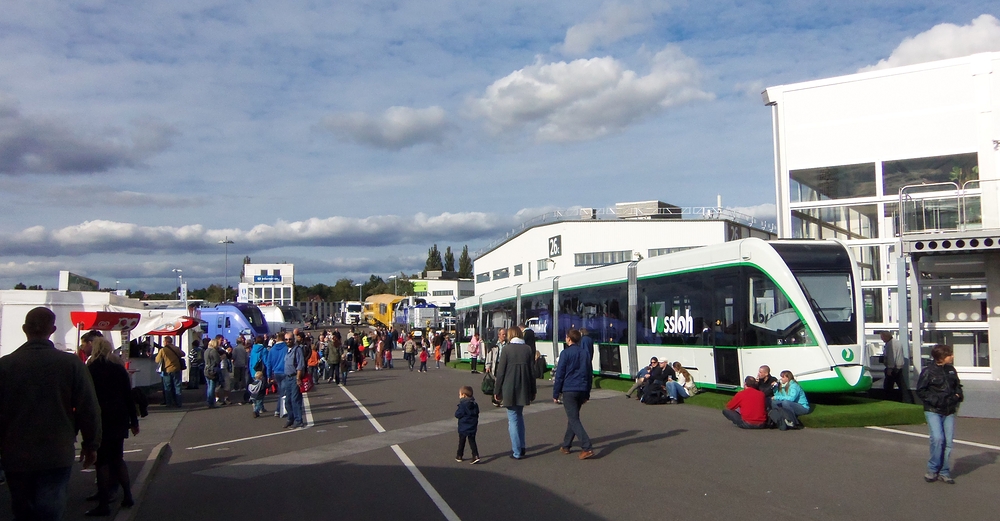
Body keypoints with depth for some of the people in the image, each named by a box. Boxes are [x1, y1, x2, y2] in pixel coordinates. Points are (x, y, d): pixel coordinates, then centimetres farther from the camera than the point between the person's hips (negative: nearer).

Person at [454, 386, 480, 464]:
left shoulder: (462, 404, -17)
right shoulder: (475, 404, 3)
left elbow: (458, 414, -19)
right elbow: (477, 414, 11)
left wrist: (456, 413, 3)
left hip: (463, 427, -5)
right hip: (472, 427, 5)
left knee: (461, 442, 10)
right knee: (472, 441, 8)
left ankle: (459, 456, 22)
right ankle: (476, 456, -6)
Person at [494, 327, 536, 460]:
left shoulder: (506, 349, -8)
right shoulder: (527, 349, 3)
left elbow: (501, 371, -7)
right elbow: (532, 370, 7)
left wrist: (497, 391, 1)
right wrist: (532, 391, 15)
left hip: (509, 389, -4)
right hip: (523, 389, 4)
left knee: (513, 418, 2)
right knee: (519, 416, 21)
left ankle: (517, 452, 3)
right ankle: (521, 447, 23)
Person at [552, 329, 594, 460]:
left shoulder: (565, 353, -8)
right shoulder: (586, 353, 10)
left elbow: (559, 374, -9)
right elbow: (590, 374, 14)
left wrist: (555, 394, -3)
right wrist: (587, 394, 20)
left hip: (569, 390, -6)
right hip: (582, 390, 6)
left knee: (574, 419, -5)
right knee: (573, 417, 18)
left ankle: (587, 448, -16)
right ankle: (566, 446, 25)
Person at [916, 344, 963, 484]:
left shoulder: (951, 370, 9)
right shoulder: (928, 371, -8)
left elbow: (957, 386, 23)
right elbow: (920, 391, -5)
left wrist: (958, 395, 3)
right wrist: (935, 400, -15)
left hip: (949, 412, 5)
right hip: (933, 411, -5)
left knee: (948, 441, 2)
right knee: (937, 438, -17)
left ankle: (944, 472, 13)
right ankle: (933, 470, 0)